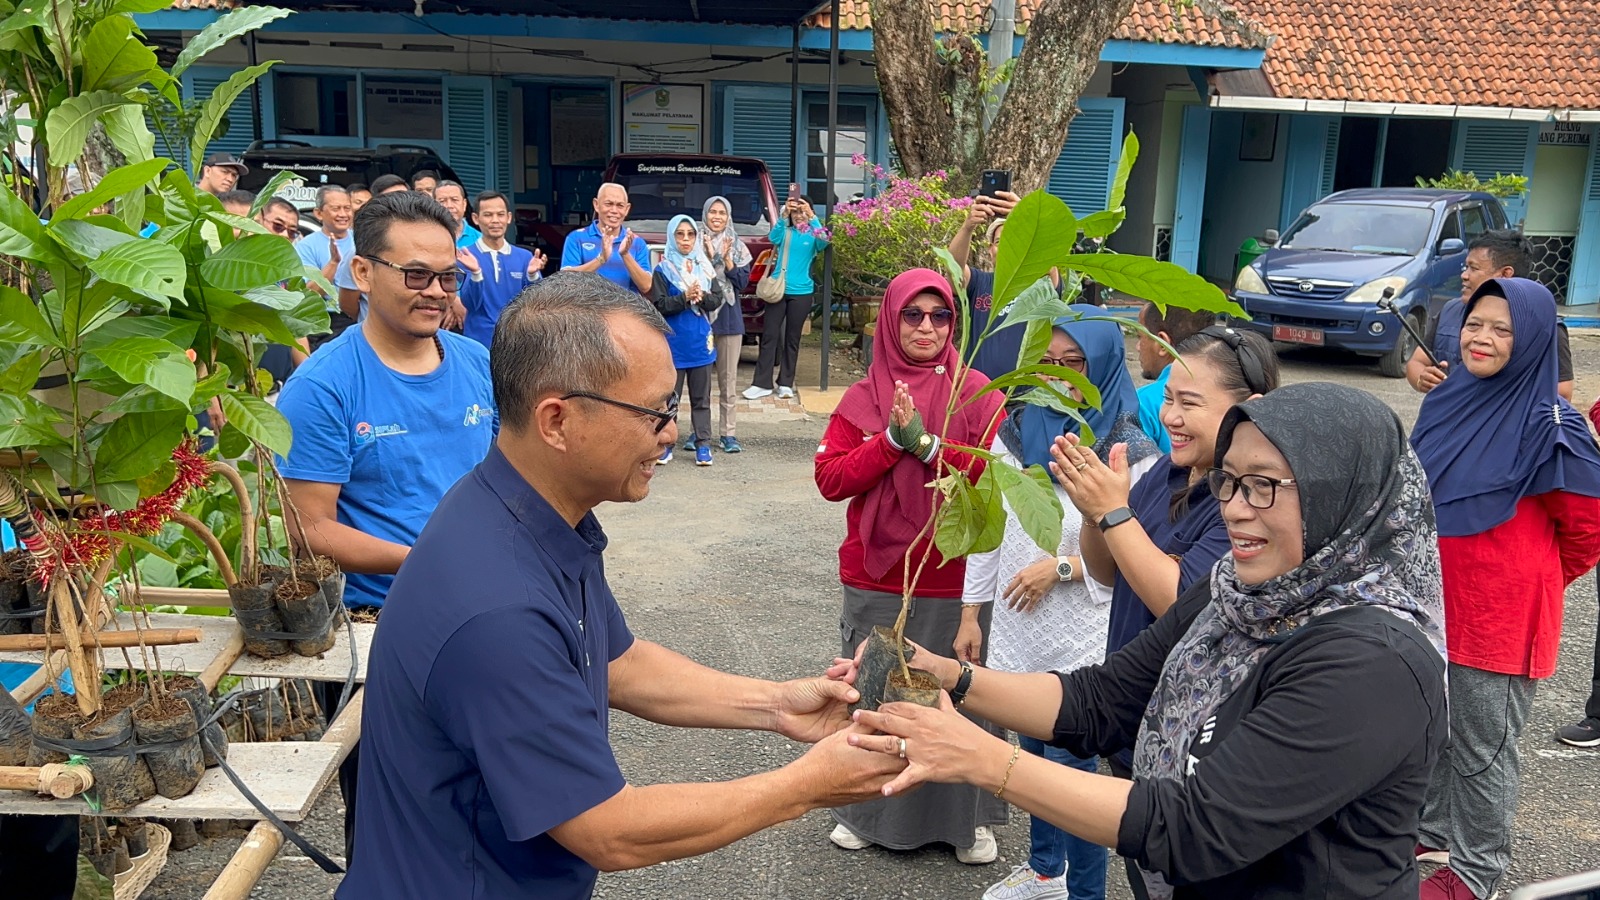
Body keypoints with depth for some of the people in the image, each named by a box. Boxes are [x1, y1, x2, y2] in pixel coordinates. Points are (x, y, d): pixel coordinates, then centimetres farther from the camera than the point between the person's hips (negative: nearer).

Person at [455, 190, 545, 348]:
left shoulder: (525, 256, 3)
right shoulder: (465, 256, -3)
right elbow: (470, 304, -10)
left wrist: (533, 275, -18)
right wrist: (475, 273, -25)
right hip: (479, 341, -2)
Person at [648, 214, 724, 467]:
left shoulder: (705, 268, 8)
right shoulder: (663, 270, -2)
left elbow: (717, 300, 2)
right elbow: (658, 304, -9)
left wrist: (701, 296, -16)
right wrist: (685, 297, -19)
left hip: (701, 342, 3)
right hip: (673, 343, -3)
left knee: (701, 397, 8)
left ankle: (703, 444, 13)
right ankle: (665, 444, 10)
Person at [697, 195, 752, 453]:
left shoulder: (738, 247, 8)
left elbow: (742, 282, 2)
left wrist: (726, 259, -9)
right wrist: (709, 256, -13)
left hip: (729, 317, 2)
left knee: (728, 378, 3)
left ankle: (728, 434, 7)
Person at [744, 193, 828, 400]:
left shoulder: (812, 236, 2)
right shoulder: (785, 232, 5)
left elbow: (823, 240, -21)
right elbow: (773, 237, -16)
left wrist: (811, 216, -31)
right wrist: (784, 214, -29)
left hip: (801, 293, -1)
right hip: (778, 290, 1)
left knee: (792, 339, 7)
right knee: (769, 336, -1)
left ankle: (786, 384, 15)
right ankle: (762, 384, 1)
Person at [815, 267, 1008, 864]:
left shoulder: (976, 394, -3)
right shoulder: (865, 396, 2)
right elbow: (830, 478, -6)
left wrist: (926, 441, -20)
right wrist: (892, 439, -17)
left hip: (954, 585, -2)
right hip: (876, 580, 2)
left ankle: (967, 820, 29)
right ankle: (865, 813, 33)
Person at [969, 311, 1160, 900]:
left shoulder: (1131, 453, -12)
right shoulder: (1016, 431, 3)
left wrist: (1062, 567, -16)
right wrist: (972, 610, 9)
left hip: (1083, 644, -5)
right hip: (1018, 632, 5)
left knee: (1070, 769, 1)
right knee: (1034, 754, 20)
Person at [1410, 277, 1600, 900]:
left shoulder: (1549, 428, -16)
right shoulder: (1446, 403, 3)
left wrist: (1527, 582, 4)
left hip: (1499, 617, -6)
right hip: (1432, 604, 6)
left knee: (1482, 748, 8)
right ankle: (1432, 832, 40)